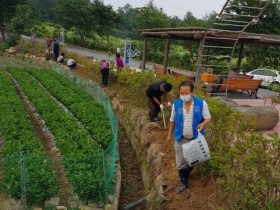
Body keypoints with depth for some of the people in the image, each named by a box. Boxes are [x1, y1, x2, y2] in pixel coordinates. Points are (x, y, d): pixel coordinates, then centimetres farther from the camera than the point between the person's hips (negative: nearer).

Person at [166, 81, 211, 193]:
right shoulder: (176, 104, -9)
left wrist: (203, 124, -29)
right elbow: (172, 120, 2)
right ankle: (184, 183, 26)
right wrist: (169, 135, 7)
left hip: (196, 138, 0)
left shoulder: (201, 103, -14)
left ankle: (185, 174, 48)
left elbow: (208, 118, -7)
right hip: (180, 139, 1)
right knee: (181, 162, 7)